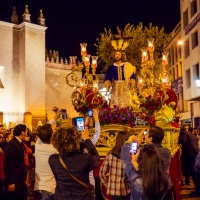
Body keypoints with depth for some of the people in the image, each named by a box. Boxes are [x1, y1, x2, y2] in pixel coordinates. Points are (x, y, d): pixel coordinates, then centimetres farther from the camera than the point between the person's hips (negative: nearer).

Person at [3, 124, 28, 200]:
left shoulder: (20, 144, 10)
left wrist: (24, 178, 12)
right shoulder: (12, 144, -17)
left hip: (21, 180, 9)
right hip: (15, 181, -9)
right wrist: (10, 182, -20)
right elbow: (8, 165, -20)